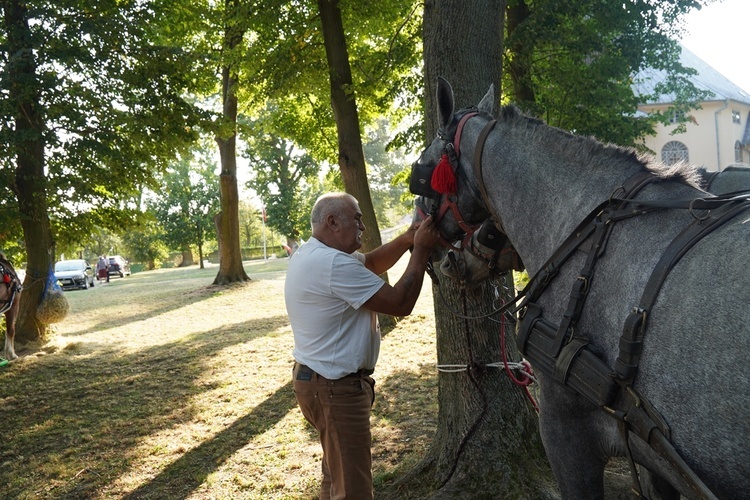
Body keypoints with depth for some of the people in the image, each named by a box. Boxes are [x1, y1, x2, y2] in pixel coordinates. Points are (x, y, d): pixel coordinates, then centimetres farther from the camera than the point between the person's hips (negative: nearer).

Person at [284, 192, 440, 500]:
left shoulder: (312, 254, 9)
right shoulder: (334, 264, -25)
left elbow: (372, 263, 16)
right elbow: (400, 303, -22)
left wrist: (406, 240, -1)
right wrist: (421, 250, -13)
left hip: (319, 379, 11)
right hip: (334, 387, -11)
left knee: (337, 475, 25)